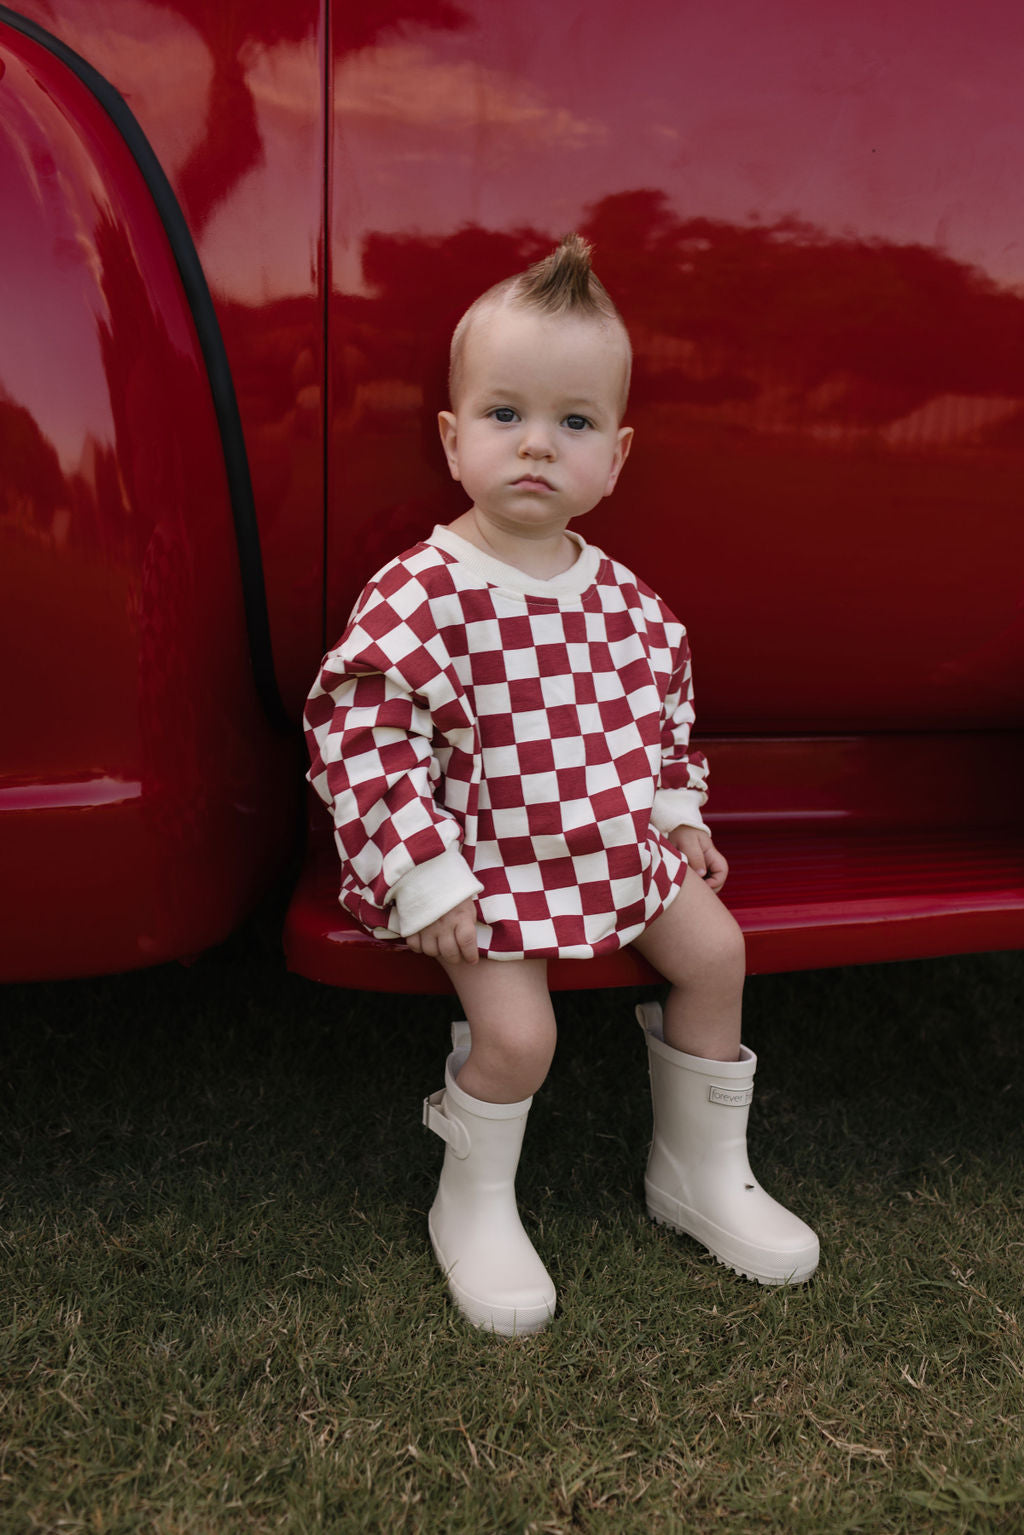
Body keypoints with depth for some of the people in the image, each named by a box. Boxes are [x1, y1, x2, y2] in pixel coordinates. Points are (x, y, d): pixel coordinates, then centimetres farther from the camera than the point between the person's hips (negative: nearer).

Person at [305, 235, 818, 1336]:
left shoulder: (620, 596, 0)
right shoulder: (421, 595, -20)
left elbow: (664, 705, 17)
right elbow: (358, 736, -20)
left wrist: (679, 814, 11)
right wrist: (424, 876, -22)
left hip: (617, 843, 7)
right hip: (484, 863, -6)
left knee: (714, 949, 4)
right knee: (517, 1030, -18)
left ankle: (700, 1170, 26)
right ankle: (474, 1204, 14)